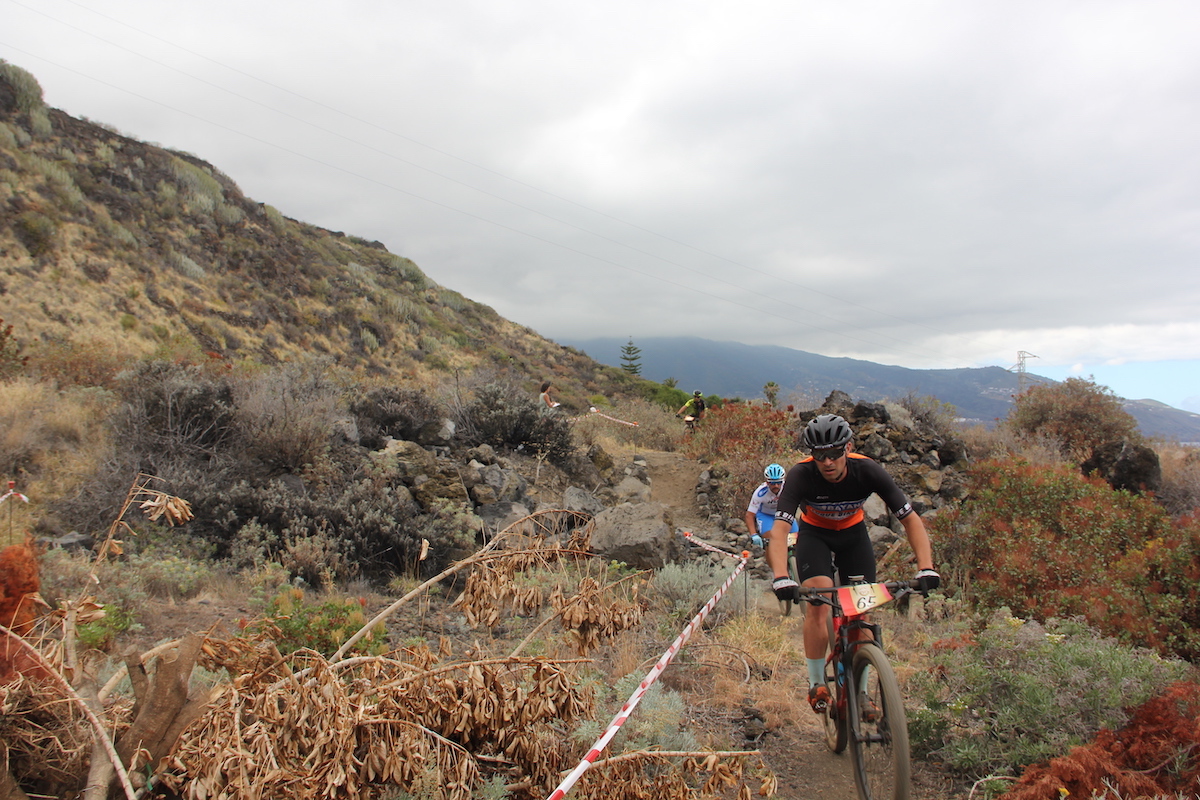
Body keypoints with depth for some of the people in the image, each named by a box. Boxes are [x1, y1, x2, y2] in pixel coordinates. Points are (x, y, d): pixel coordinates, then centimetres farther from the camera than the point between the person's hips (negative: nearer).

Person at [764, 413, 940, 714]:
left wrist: (926, 567, -40)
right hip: (814, 534, -2)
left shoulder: (868, 471, -29)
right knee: (818, 605, -22)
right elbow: (779, 528, -40)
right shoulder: (801, 475, -32)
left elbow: (911, 519, -26)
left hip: (853, 534, 2)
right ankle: (816, 684, -4)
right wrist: (781, 577, -56)